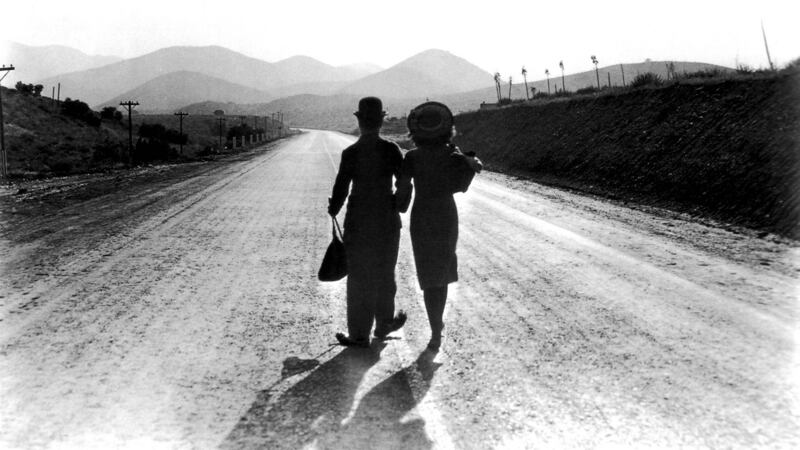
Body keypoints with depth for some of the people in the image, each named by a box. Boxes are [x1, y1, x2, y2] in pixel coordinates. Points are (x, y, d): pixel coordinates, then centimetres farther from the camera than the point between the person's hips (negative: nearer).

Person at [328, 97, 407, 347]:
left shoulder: (350, 153, -11)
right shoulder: (391, 150, -8)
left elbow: (341, 188, -8)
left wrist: (333, 209, 11)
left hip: (359, 221, -1)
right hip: (388, 219, 2)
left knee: (359, 277, 7)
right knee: (384, 273, 19)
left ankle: (359, 334, 11)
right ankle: (383, 324, 32)